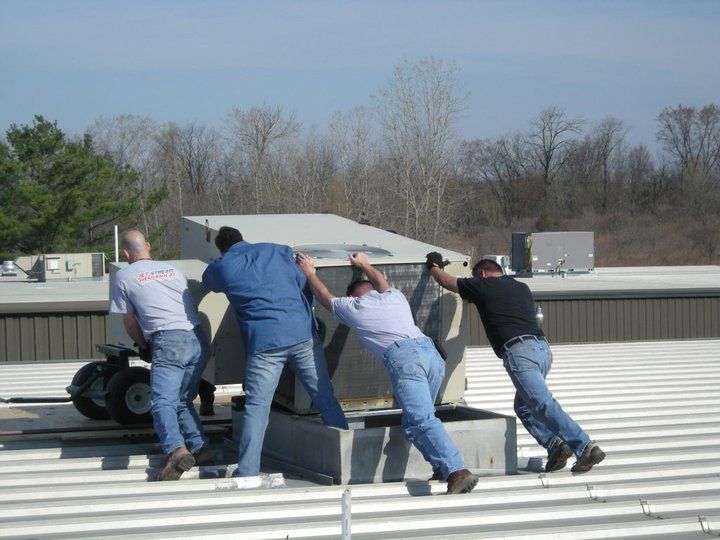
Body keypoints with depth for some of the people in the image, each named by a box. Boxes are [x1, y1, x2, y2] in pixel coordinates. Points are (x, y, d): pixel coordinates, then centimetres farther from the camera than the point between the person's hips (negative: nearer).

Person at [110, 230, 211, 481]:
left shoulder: (123, 276, 10)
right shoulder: (172, 269, 24)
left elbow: (129, 322, 16)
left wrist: (143, 346, 33)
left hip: (168, 341, -6)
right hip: (197, 339, 6)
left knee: (162, 402, -15)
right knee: (183, 401, 17)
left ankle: (176, 450, -38)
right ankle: (200, 447, 1)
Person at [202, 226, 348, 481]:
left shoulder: (221, 267, 11)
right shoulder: (278, 251, 17)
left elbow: (208, 281, 33)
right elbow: (305, 284, 19)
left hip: (264, 343, -2)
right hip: (303, 335, 2)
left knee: (257, 406, -3)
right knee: (326, 398, 9)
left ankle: (246, 474, -10)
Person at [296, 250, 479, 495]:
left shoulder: (352, 307, 22)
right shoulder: (395, 297, 33)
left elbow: (325, 296, 42)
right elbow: (380, 280, 58)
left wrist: (309, 273, 58)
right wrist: (365, 265, 76)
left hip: (403, 357, -6)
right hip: (432, 354, 6)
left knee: (422, 420, -18)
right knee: (413, 423, 17)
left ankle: (456, 471, -35)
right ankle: (443, 466, 1)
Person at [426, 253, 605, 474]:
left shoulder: (482, 286, 10)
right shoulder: (522, 287, 27)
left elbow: (446, 281, 22)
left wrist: (434, 266, 45)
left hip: (519, 350, -8)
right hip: (543, 347, 8)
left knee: (544, 404, -16)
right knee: (524, 406, 18)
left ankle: (585, 447, -27)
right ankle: (554, 443, -1)